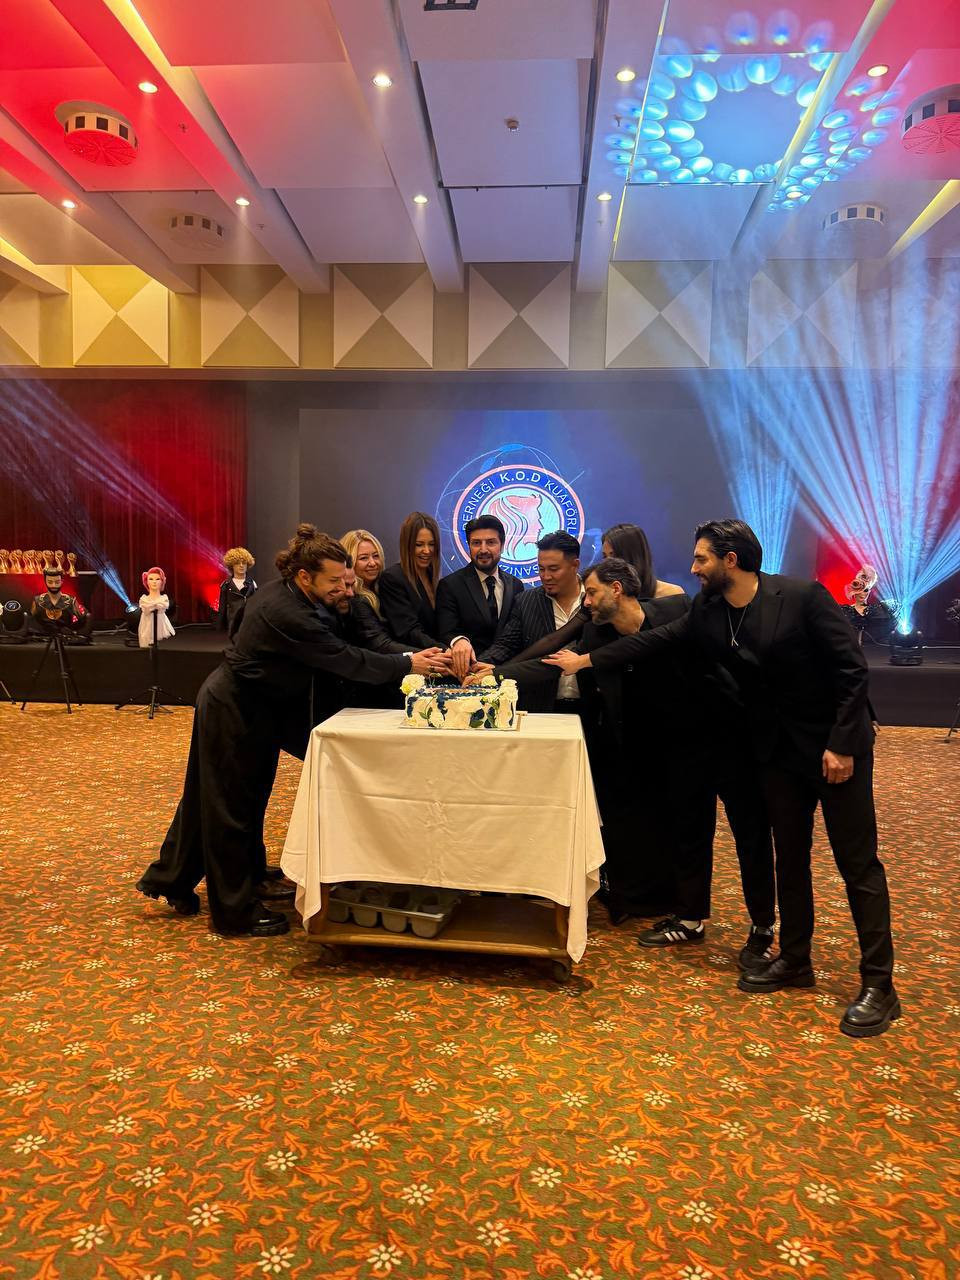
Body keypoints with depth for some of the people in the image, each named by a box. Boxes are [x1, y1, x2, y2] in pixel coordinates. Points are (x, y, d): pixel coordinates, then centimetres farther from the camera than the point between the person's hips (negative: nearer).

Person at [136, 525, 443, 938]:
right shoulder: (288, 614, -31)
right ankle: (236, 911, 18)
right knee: (231, 810, 3)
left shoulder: (283, 595, 0)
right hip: (232, 713, -10)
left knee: (208, 799, 21)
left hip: (250, 708, 10)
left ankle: (171, 881, 38)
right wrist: (408, 664, -22)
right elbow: (346, 661, -28)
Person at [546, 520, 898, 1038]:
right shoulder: (708, 612, -2)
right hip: (776, 748, 6)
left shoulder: (802, 596, -19)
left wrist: (842, 744, -19)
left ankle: (878, 985, 12)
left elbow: (851, 669, -17)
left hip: (836, 745, -5)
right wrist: (587, 660, 7)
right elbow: (653, 641, 7)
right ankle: (793, 961, 30)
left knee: (857, 863, 1)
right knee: (789, 858, 14)